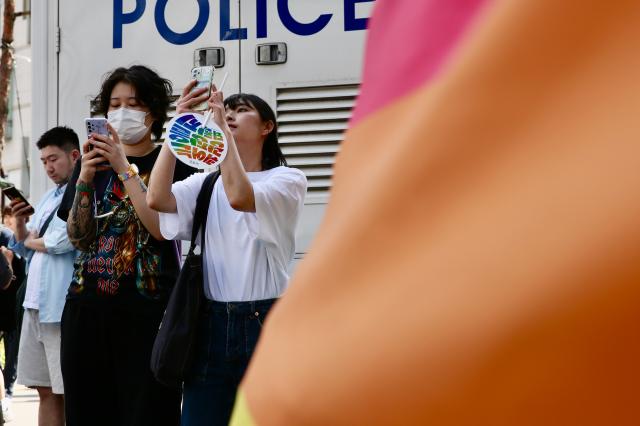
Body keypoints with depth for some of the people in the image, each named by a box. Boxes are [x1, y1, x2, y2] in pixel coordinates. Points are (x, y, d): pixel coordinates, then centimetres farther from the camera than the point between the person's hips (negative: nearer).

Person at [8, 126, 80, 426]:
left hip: (63, 304, -8)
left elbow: (63, 241, -18)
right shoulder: (48, 197, 20)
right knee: (46, 389, 12)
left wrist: (32, 240, 1)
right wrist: (20, 223, 4)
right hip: (36, 300, 8)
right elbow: (26, 250, 23)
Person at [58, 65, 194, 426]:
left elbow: (161, 228, -13)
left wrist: (125, 169, -15)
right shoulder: (94, 162, 14)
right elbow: (78, 237, 6)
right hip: (87, 305, 4)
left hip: (148, 310, -4)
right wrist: (85, 178, -7)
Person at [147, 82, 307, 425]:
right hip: (212, 324, 3)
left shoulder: (288, 179, 0)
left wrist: (221, 127, -14)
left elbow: (240, 197, -20)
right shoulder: (206, 183, 12)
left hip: (265, 321, -3)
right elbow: (157, 198, -7)